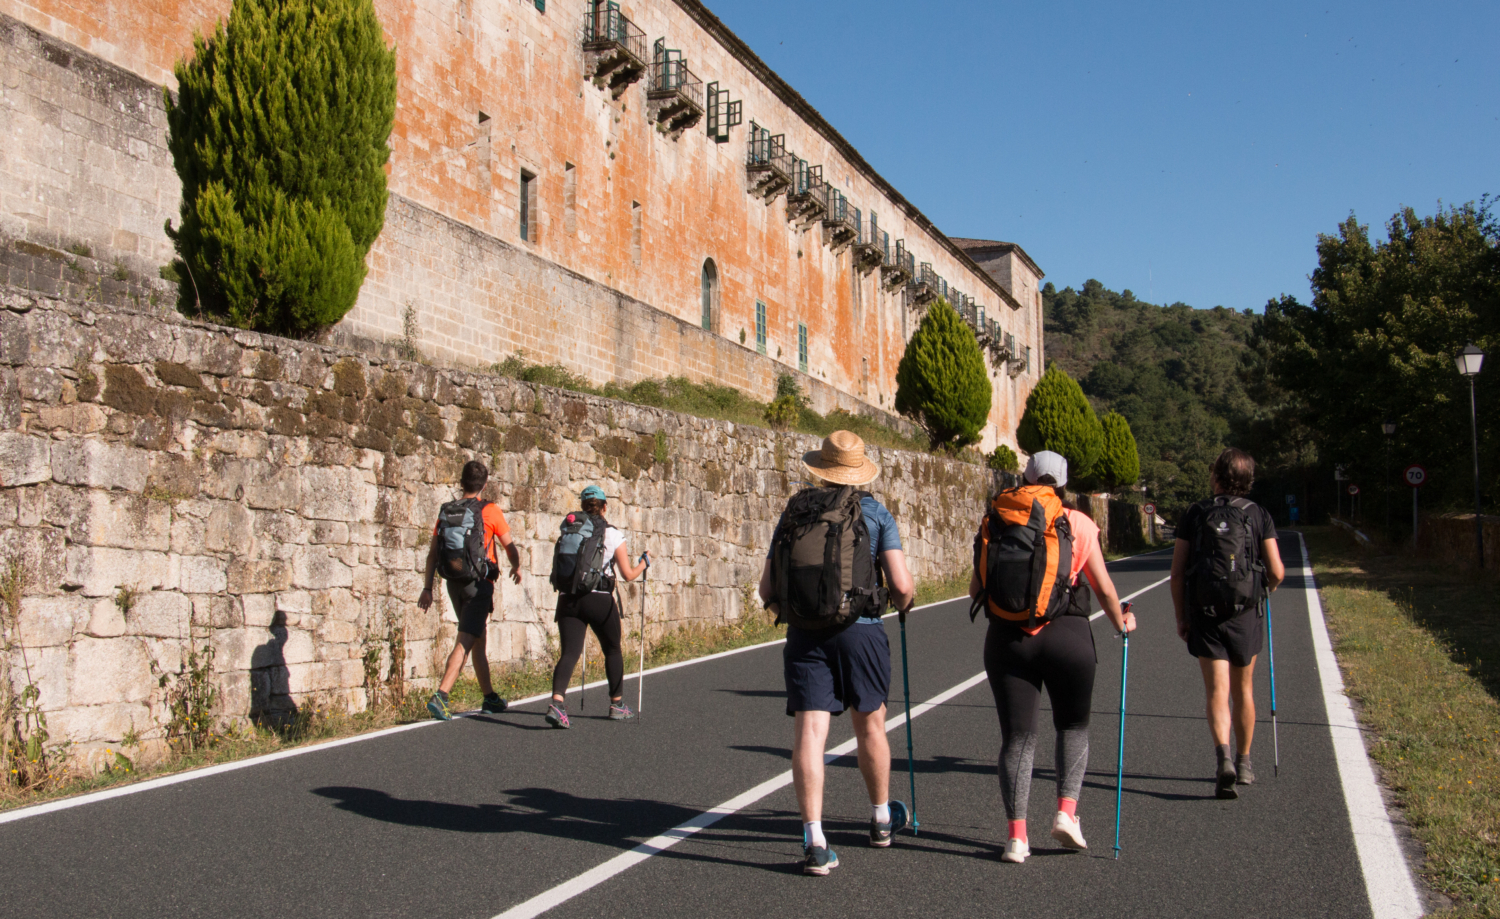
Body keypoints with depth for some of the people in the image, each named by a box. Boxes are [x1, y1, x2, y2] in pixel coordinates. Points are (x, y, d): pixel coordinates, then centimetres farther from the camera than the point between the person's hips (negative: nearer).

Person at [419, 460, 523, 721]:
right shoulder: (490, 511, -5)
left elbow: (433, 553, 2)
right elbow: (509, 546, 1)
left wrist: (427, 588, 4)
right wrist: (516, 567, 21)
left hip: (454, 582, 5)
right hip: (480, 582, -5)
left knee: (478, 641, 18)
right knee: (465, 642, -9)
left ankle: (490, 698, 27)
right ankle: (440, 696, -23)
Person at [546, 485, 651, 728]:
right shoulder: (613, 535, 0)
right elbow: (628, 574, -1)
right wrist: (644, 562, 18)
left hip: (568, 599, 2)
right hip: (600, 600, -2)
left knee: (570, 652, -4)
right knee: (612, 651, 19)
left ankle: (557, 702, -28)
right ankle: (617, 705, 29)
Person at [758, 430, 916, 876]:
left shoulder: (794, 514, 6)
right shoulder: (876, 514, 2)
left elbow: (767, 588, 5)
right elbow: (901, 586, -6)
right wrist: (904, 603, 17)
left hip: (805, 634, 0)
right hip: (861, 630, 0)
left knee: (810, 729, -3)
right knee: (870, 724, 18)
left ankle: (814, 841, -11)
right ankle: (882, 818, 36)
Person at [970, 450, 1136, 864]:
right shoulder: (1079, 524, 3)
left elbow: (975, 588, 7)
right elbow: (1104, 589, 5)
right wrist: (1121, 621, 24)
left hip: (1008, 638, 1)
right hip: (1067, 635, -1)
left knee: (1017, 736, 7)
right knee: (1073, 726, 20)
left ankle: (1017, 834, 1)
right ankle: (1067, 810, 7)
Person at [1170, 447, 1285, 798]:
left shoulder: (1195, 514, 0)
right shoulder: (1259, 515, -1)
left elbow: (1177, 573, -1)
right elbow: (1277, 573, -5)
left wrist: (1181, 617, 9)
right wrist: (1266, 589, 19)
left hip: (1204, 614, -1)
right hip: (1245, 614, 1)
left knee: (1217, 691, -3)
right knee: (1243, 691, 17)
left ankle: (1223, 757, -25)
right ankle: (1243, 763, 29)